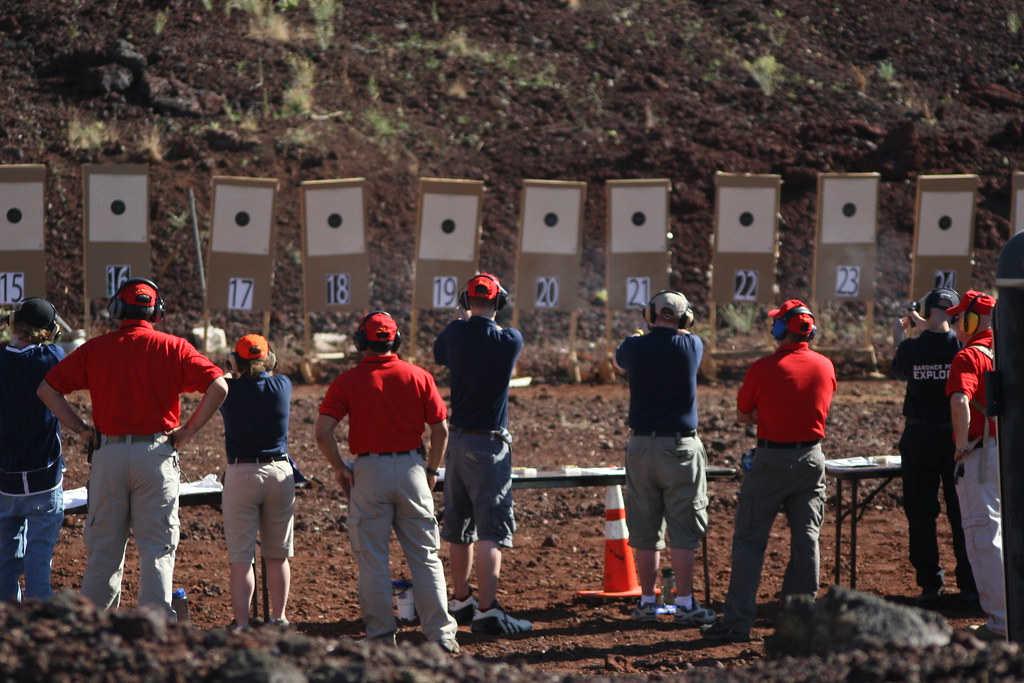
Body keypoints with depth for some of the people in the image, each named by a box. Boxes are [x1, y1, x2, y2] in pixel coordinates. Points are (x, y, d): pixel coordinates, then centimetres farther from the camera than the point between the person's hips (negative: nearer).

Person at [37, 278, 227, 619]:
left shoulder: (95, 348, 5)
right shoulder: (172, 348, 0)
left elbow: (47, 389, 1)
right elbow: (218, 386, -9)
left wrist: (80, 428, 5)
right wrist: (189, 429, -2)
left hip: (107, 453, 2)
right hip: (156, 455, -2)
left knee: (103, 549, 10)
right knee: (157, 550, 3)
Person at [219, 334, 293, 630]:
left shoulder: (230, 390, -8)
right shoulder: (283, 385, 0)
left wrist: (235, 371, 33)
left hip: (241, 475, -3)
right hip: (280, 472, 3)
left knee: (241, 557, -2)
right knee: (277, 554, 15)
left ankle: (242, 624, -7)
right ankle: (278, 619, 24)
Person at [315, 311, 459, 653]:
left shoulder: (347, 381, -4)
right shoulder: (418, 377, 1)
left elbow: (323, 432, -11)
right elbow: (441, 430, 1)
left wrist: (339, 468, 1)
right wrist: (431, 470, 13)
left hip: (369, 471, -2)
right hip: (411, 468, 2)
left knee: (372, 558, 6)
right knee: (425, 556, 8)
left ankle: (382, 635, 8)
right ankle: (440, 633, 6)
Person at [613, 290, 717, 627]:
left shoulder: (634, 347, -2)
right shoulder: (691, 346, -6)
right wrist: (675, 332, 38)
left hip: (641, 446, 2)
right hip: (680, 446, -2)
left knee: (645, 530, 8)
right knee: (683, 530, 1)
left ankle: (647, 603, 11)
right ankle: (685, 604, 0)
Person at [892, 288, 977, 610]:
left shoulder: (910, 347, -10)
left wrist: (903, 332, 23)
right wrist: (924, 328, 20)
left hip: (918, 438, 0)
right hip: (956, 437, 0)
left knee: (921, 514, 6)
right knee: (962, 513, 10)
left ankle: (930, 587, 4)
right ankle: (970, 586, 14)